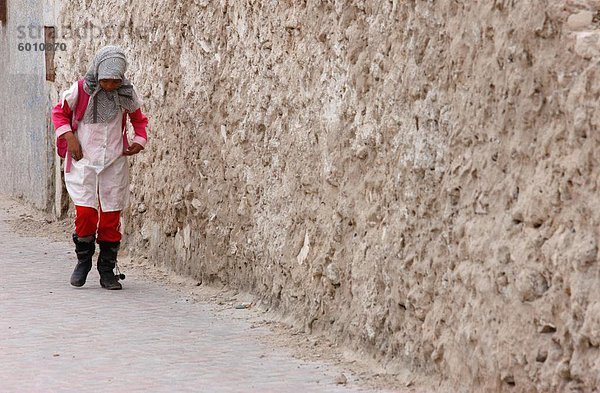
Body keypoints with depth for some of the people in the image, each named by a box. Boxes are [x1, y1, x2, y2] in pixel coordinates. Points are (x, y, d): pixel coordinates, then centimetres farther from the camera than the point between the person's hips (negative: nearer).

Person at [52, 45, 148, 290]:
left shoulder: (127, 94, -1)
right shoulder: (80, 91, -7)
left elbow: (138, 119, 17)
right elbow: (60, 112, 7)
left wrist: (139, 141, 0)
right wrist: (68, 136, -9)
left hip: (114, 163, 2)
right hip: (84, 162, -2)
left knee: (111, 218, 2)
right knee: (86, 214, -12)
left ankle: (107, 271, 13)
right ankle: (83, 260, 13)